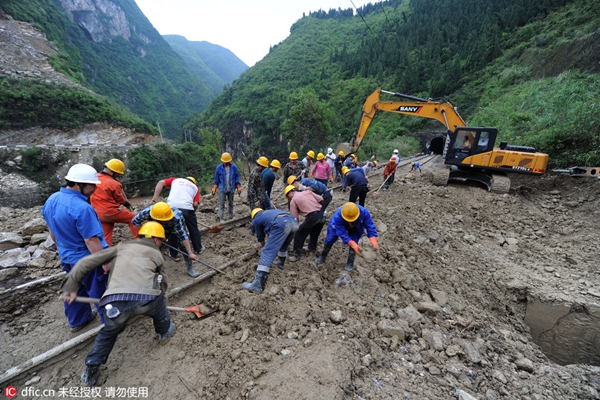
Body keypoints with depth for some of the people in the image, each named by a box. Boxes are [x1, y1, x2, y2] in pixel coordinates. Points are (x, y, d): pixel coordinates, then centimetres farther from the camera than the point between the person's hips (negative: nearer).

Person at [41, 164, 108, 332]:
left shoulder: (52, 200, -2)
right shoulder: (82, 208, -32)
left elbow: (52, 231, 10)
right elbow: (91, 240, -30)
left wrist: (62, 249, 23)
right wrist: (105, 262, -21)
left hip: (67, 257, 8)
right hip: (88, 259, -8)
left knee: (75, 289, 26)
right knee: (100, 292, 10)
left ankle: (77, 321, 45)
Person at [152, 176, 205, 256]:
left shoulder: (176, 180, 26)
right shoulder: (195, 187, 23)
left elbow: (161, 182, 8)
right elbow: (195, 204, 8)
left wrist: (155, 197, 5)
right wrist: (192, 212, 25)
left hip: (171, 208, 1)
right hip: (187, 208, -1)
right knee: (193, 229, 19)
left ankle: (173, 253, 26)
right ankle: (198, 248, 33)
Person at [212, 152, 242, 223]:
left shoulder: (234, 167, -2)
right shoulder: (219, 168, -4)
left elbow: (237, 178, 3)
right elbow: (216, 179, 2)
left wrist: (239, 188, 1)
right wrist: (214, 188, -2)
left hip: (231, 189, 2)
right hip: (222, 189, -1)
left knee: (231, 203, 14)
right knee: (221, 204, 0)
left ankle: (231, 217, 26)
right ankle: (220, 219, 5)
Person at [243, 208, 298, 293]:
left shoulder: (256, 219, 25)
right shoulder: (269, 212, 43)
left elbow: (260, 238, 35)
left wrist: (264, 247, 54)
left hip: (281, 225, -7)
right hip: (294, 222, 7)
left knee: (267, 252, -5)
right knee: (284, 245, 33)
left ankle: (257, 284, -8)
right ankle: (280, 263, 52)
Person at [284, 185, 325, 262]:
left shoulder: (293, 201, 5)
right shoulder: (307, 191, 18)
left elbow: (294, 218, 2)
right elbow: (321, 199, 14)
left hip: (312, 217, -7)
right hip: (321, 214, 7)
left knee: (299, 234, 9)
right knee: (314, 232, 30)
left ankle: (297, 254, 13)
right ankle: (312, 247, 46)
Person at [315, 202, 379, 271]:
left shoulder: (364, 212, -39)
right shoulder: (337, 217, -45)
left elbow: (370, 226, -31)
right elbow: (342, 233, -41)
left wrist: (374, 242, -42)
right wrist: (353, 244, -52)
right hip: (338, 226, -1)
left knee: (354, 242, -14)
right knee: (329, 240, 3)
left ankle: (350, 263, 12)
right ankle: (322, 257, 31)